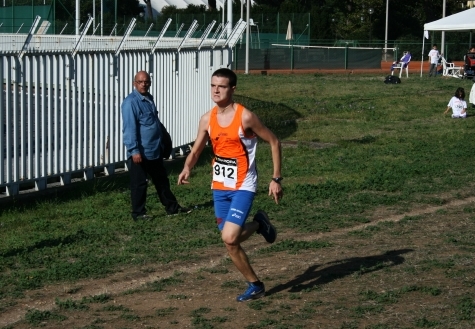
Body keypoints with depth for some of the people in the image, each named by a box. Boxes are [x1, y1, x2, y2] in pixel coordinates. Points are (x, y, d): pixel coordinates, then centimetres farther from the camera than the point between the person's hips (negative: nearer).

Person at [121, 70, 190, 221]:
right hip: (140, 152, -9)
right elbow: (129, 128, -21)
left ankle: (172, 207, 28)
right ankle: (138, 213, 11)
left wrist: (161, 143, 23)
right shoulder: (131, 102, -16)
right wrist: (134, 150, -26)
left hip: (155, 151, 9)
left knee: (162, 180, 18)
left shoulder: (149, 99, 13)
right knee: (139, 183, 1)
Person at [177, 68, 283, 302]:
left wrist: (276, 179, -8)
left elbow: (274, 142, -7)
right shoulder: (207, 119, 0)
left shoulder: (245, 117, -15)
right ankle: (255, 285, 26)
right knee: (230, 243, 7)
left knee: (229, 237, -20)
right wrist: (187, 168, -16)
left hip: (242, 187, -6)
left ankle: (259, 224, 12)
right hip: (219, 187, 6)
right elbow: (196, 151, 7)